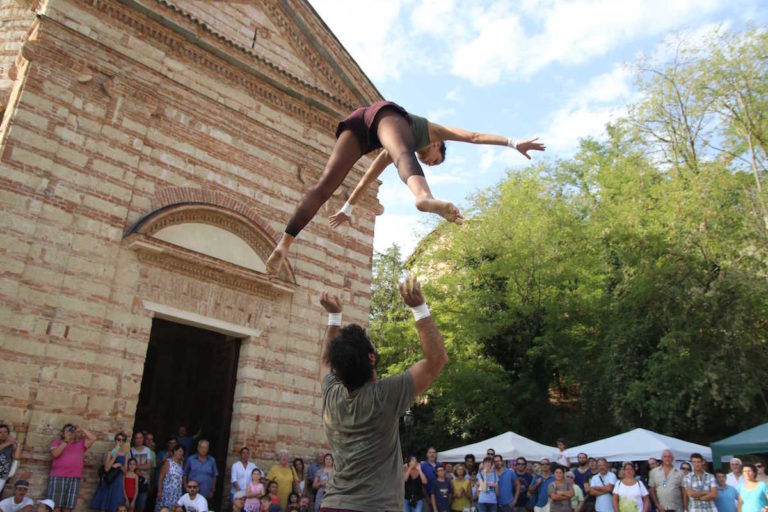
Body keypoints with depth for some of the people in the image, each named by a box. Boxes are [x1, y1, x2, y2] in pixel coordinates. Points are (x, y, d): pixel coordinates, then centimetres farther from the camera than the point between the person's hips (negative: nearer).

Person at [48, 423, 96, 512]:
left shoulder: (80, 443, 19)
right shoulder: (57, 442, 12)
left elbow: (93, 438, 8)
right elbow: (55, 454, -6)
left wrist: (81, 429, 9)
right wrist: (66, 440, -8)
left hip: (74, 479, 3)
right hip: (58, 477, -2)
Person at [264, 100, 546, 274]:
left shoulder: (389, 151, 46)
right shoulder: (432, 130, 39)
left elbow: (366, 179, 51)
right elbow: (473, 136, 35)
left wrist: (347, 209, 58)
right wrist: (515, 143, 37)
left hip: (357, 121, 5)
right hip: (385, 112, -5)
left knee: (325, 185, -7)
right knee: (404, 153, -36)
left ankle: (284, 243, -19)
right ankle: (425, 197, -70)